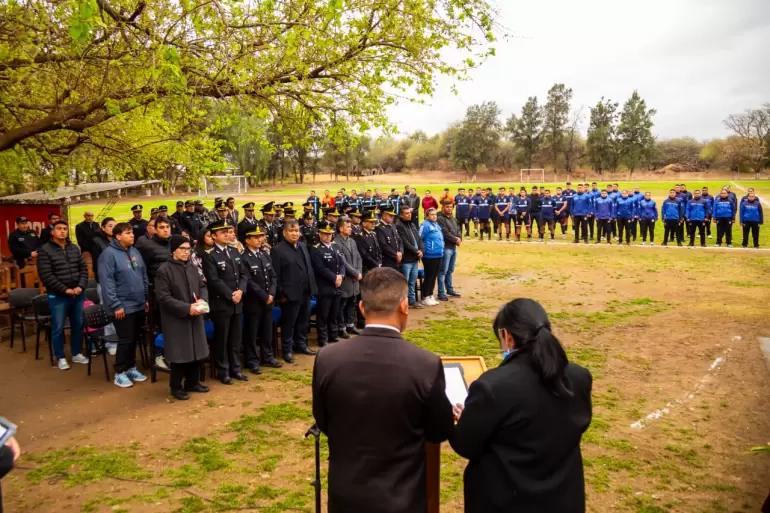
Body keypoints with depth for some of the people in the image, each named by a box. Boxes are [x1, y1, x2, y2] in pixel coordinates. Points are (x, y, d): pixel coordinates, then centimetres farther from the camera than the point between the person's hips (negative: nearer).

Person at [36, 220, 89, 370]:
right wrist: (65, 290, -17)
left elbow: (83, 269, 8)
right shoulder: (45, 250, -8)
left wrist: (81, 286, -9)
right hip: (57, 296, -5)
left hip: (78, 294, 5)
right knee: (58, 328, 4)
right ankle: (60, 358, 18)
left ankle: (77, 354, 27)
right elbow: (45, 275, -14)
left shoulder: (75, 248, 9)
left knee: (78, 325, 13)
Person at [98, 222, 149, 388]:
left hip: (139, 305, 7)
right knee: (125, 340, -1)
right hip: (123, 306, -7)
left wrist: (146, 298, 13)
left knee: (135, 338, 15)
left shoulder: (135, 252, 9)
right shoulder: (109, 254, -13)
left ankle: (131, 367, 29)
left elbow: (144, 276, 16)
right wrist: (115, 305, -18)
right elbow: (106, 282, -17)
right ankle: (120, 373, 13)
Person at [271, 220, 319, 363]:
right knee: (288, 323, 4)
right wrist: (280, 294, -14)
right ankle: (288, 350, 16)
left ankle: (301, 345, 31)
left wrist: (312, 287, 9)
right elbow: (275, 275, -12)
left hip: (306, 292, 7)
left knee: (303, 321, 16)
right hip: (290, 294, -7)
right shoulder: (277, 249, -10)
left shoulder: (303, 247, 13)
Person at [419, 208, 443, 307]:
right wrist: (423, 250, -14)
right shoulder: (425, 225, -13)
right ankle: (425, 298, 7)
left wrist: (441, 250, 19)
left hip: (438, 255, 9)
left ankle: (430, 296, 24)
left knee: (434, 277, 14)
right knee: (429, 277, -2)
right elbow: (419, 239, -16)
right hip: (429, 256, -9)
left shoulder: (436, 224, 14)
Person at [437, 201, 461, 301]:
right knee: (443, 271, -4)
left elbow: (458, 230, 13)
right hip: (446, 247, -9)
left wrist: (459, 238, -7)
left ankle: (450, 289, 28)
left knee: (450, 270, 17)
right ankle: (441, 293, 0)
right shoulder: (440, 219, -12)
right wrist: (455, 240, -12)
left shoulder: (452, 218, 16)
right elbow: (445, 233, -19)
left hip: (453, 247, 9)